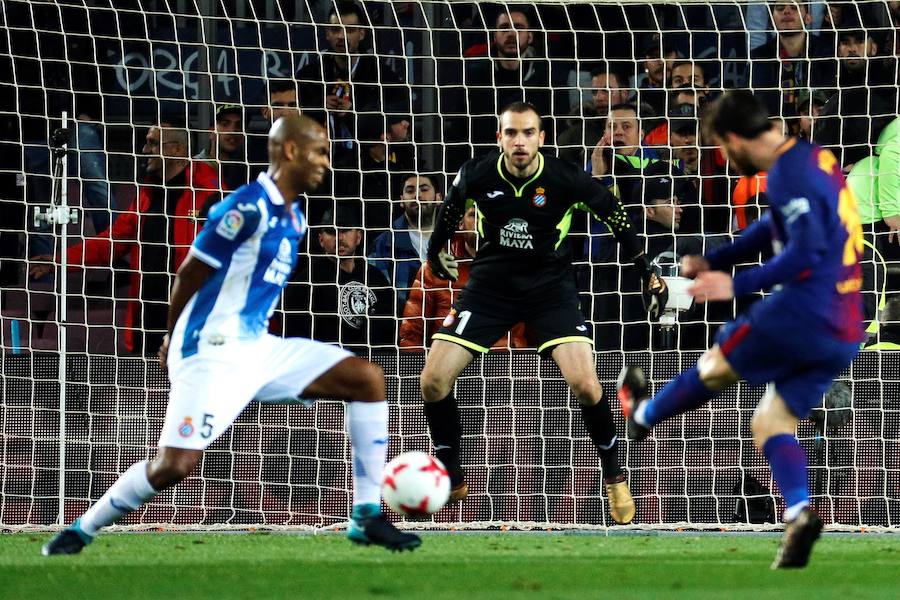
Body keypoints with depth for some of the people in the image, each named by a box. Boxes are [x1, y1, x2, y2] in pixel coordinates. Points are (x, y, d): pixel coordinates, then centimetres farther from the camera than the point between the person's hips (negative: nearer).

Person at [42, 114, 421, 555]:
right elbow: (190, 274, -10)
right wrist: (173, 339, 4)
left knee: (366, 378, -1)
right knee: (175, 465, -17)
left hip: (258, 349, 8)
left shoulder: (294, 220, 11)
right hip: (215, 355, -8)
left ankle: (367, 516, 0)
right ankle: (82, 531, 4)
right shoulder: (247, 208, -17)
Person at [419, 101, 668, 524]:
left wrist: (647, 272, 0)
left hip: (550, 286, -2)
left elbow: (614, 215, -2)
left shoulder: (565, 179, -18)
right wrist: (436, 251, 26)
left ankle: (614, 478, 5)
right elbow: (450, 209, 12)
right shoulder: (476, 176, -12)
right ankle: (451, 480, 12)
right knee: (433, 381, -10)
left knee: (585, 385, -21)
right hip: (491, 282, 2)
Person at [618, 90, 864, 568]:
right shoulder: (815, 160, 17)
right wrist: (713, 261, 38)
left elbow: (807, 250, -24)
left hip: (804, 312, -9)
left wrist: (738, 285, -17)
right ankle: (798, 513, -12)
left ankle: (641, 415, 40)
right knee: (770, 423, 11)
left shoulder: (788, 173, -14)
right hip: (845, 335, 9)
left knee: (715, 365, 16)